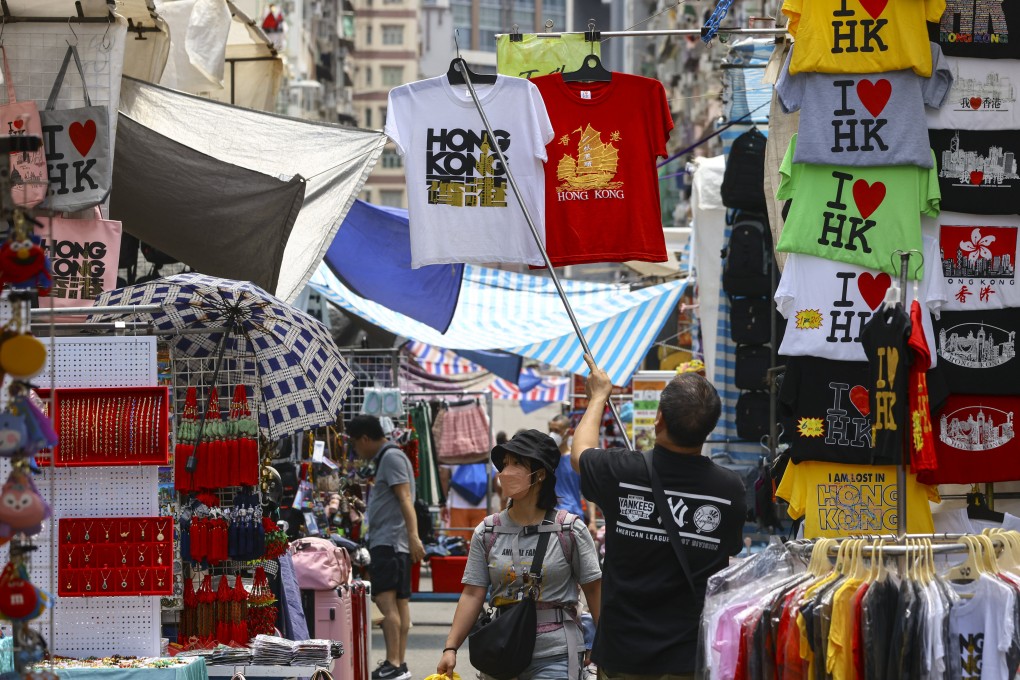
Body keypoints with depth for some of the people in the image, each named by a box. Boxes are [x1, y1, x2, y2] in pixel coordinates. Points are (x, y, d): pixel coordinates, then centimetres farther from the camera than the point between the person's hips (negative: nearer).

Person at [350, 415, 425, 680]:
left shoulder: (391, 457, -8)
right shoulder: (384, 458, 22)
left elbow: (405, 499, -18)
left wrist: (413, 536, -26)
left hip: (389, 541, -11)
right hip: (386, 542, 11)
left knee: (386, 601, -17)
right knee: (399, 603, 9)